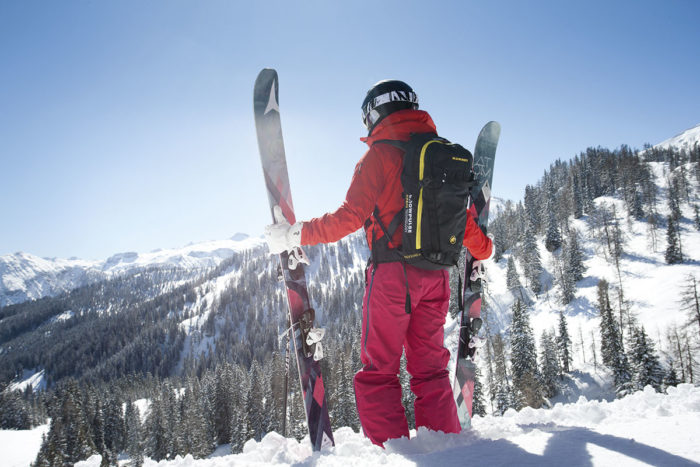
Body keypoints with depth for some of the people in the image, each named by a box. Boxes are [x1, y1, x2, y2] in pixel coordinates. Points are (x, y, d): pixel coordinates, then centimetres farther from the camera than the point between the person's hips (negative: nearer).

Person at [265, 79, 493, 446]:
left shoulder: (381, 155, -5)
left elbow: (350, 217, -13)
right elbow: (463, 217, 18)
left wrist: (294, 235, -4)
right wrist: (482, 250, 36)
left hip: (393, 273, -6)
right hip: (436, 275, 6)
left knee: (378, 371, 1)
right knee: (430, 368, 14)